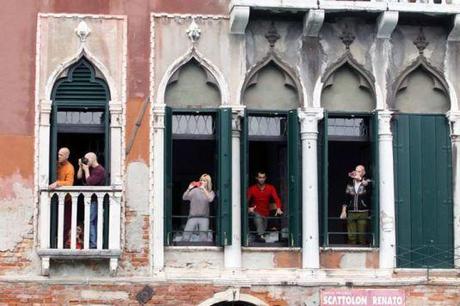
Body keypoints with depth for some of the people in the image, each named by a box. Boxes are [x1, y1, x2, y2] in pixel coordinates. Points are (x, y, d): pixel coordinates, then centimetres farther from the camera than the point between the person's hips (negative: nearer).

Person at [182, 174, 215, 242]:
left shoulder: (210, 192, 10)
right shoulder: (195, 191, 6)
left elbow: (210, 199, -13)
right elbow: (184, 198, -5)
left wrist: (204, 189, -22)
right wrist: (188, 189, -22)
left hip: (204, 218, 1)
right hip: (192, 217, -1)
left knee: (203, 239, -4)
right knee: (185, 238, -9)